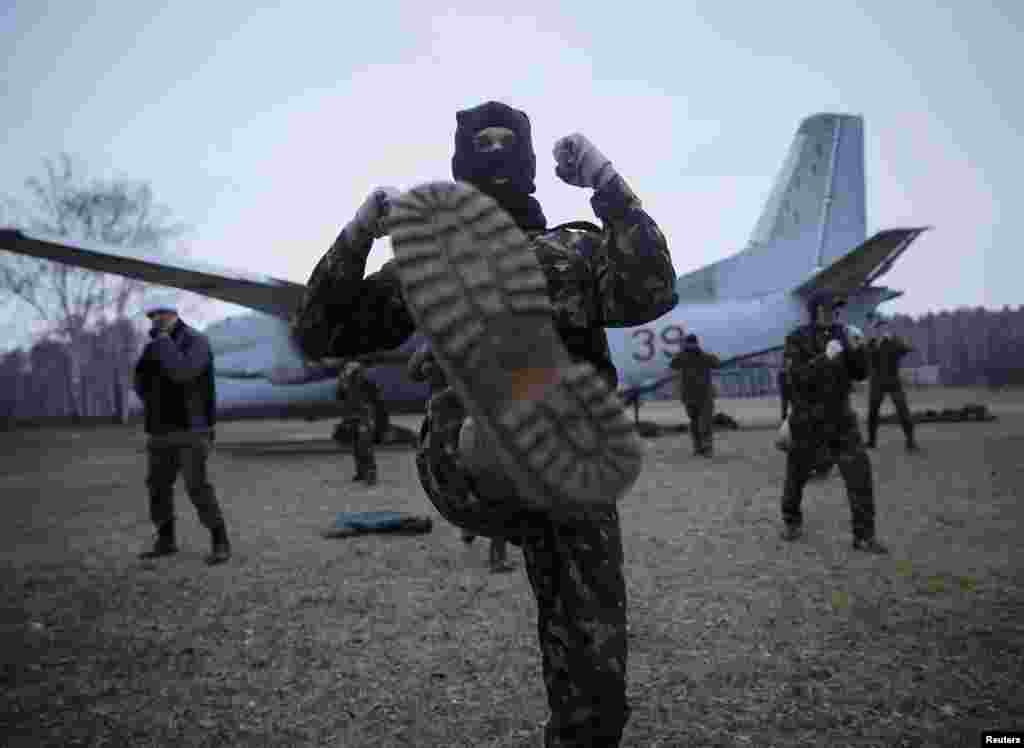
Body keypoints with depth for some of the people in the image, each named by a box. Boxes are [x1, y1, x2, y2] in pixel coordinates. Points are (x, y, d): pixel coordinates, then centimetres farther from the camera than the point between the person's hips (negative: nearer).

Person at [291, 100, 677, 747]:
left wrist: (607, 183, -14)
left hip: (569, 487, 1)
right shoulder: (433, 261, 15)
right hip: (470, 471, -1)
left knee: (593, 678, 2)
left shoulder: (581, 250, 14)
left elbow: (653, 295, -8)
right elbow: (319, 335, 10)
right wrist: (358, 233, -3)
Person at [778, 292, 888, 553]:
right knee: (797, 473, 11)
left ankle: (864, 536, -2)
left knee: (859, 472, -8)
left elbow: (859, 373, 1)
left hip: (840, 417, 3)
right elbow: (796, 378, -21)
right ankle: (792, 522, 35)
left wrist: (857, 349, -18)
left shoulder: (841, 335, 4)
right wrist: (825, 357, -30)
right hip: (808, 419, -3)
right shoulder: (796, 340, -9)